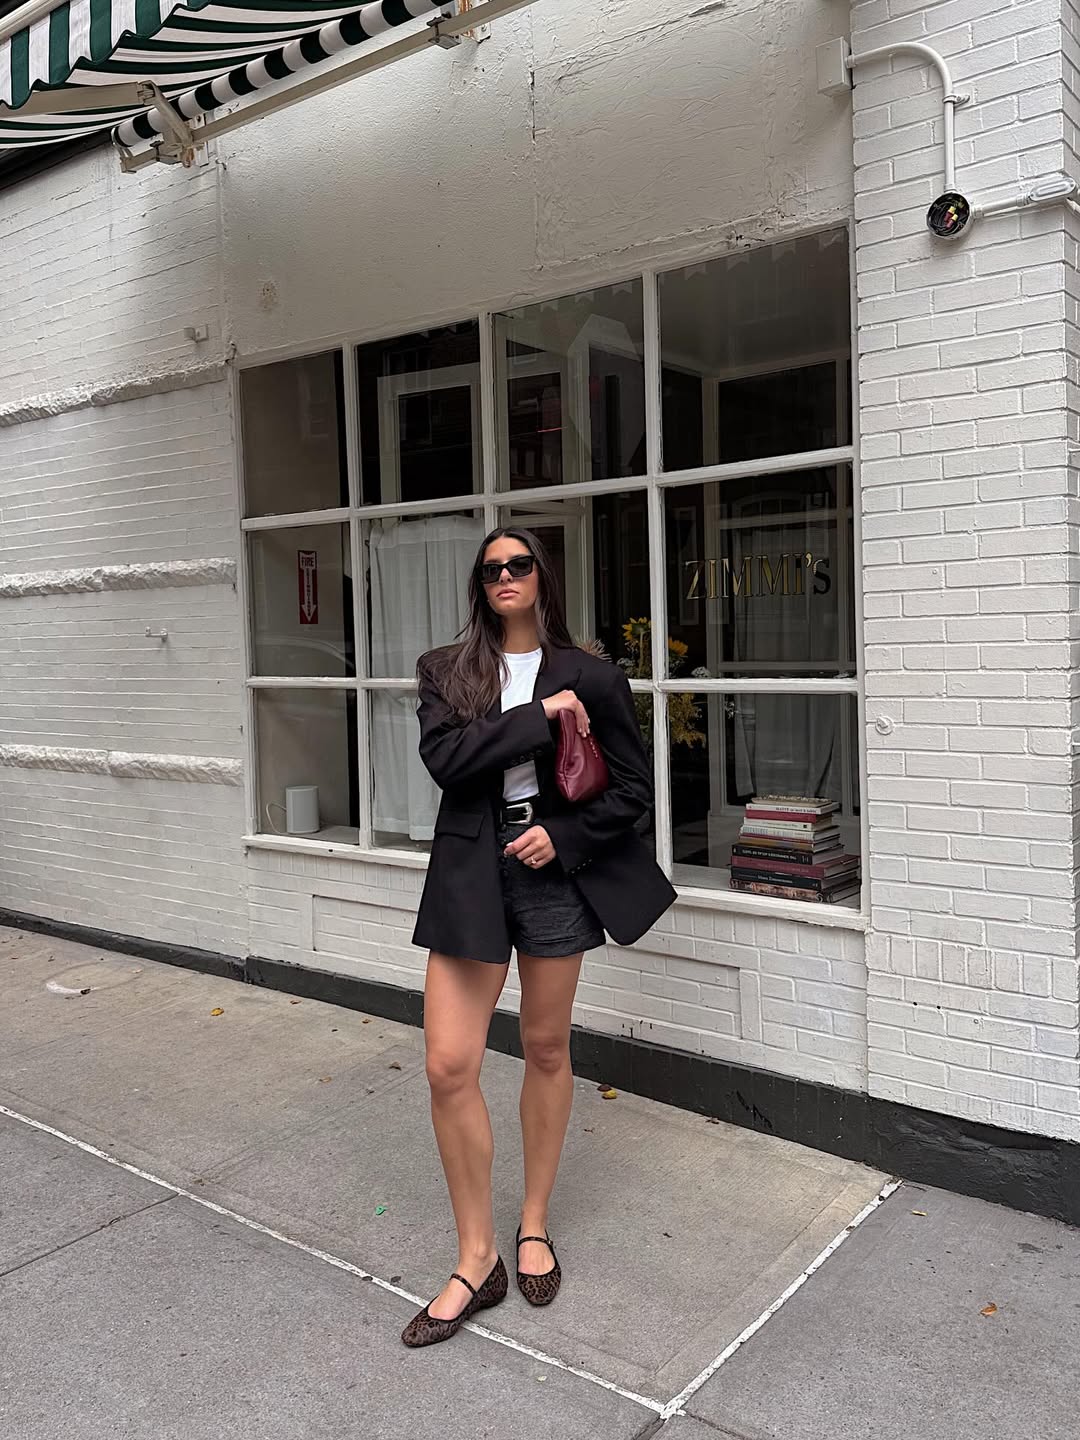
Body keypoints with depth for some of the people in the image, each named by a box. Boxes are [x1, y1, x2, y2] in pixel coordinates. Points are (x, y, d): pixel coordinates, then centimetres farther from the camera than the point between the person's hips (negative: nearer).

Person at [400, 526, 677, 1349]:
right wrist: (541, 714, -17)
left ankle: (534, 1226, 34)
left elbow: (634, 789, 2)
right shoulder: (445, 672, 5)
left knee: (547, 1051, 13)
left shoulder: (589, 677, 0)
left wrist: (563, 837, -10)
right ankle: (477, 1260, 15)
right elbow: (444, 757, -13)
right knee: (449, 1066, -2)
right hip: (471, 877, 1)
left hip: (556, 872, -1)